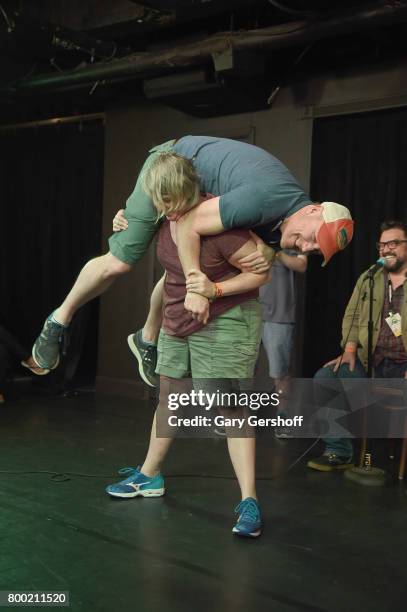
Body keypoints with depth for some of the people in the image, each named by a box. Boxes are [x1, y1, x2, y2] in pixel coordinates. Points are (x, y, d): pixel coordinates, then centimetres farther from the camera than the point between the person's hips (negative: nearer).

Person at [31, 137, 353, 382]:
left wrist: (266, 252, -23)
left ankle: (148, 339, 32)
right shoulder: (267, 199, -39)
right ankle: (60, 320, 15)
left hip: (203, 187, 8)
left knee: (182, 267, 10)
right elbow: (187, 225, -35)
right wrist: (196, 287, -33)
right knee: (119, 261, -7)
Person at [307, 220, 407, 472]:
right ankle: (339, 453, -4)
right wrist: (350, 349, -3)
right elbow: (352, 316, 14)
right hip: (370, 361, 5)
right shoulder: (367, 279, 15)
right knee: (325, 378, -15)